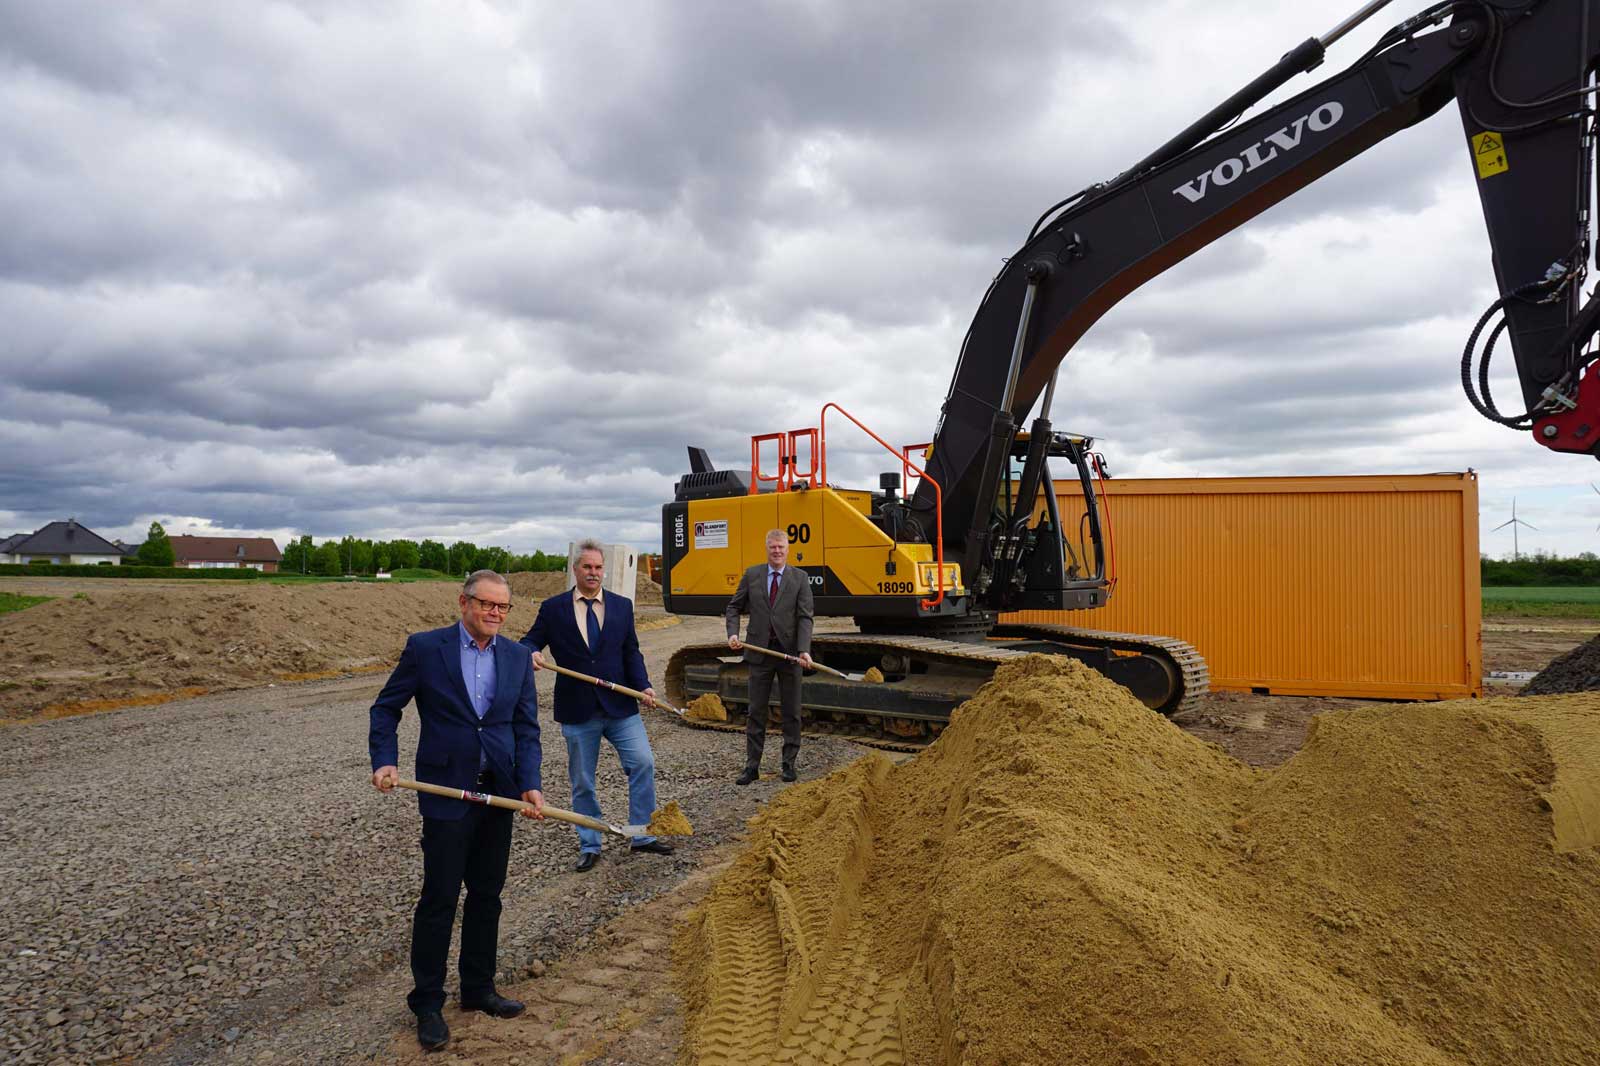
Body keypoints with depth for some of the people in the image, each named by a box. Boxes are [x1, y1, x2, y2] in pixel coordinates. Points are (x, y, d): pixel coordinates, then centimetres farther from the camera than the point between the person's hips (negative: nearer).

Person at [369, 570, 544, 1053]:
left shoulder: (517, 656, 3)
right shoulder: (424, 647, -7)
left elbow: (527, 727, 3)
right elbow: (386, 708, 1)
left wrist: (530, 785, -8)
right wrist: (384, 761, -13)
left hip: (499, 794, 4)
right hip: (446, 793, -4)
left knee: (486, 896, 14)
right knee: (439, 899, 3)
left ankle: (478, 989, 31)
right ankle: (427, 1003, 19)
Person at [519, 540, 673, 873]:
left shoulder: (622, 606, 6)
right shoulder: (553, 608, 1)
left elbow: (631, 653, 7)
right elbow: (529, 642, 6)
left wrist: (643, 686, -8)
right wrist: (532, 654, -19)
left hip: (619, 706, 1)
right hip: (576, 710, -1)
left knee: (643, 762, -9)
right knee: (582, 783, 9)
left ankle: (642, 836, 8)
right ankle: (589, 847, 24)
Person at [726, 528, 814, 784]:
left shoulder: (800, 578, 0)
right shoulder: (751, 575, 4)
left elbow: (805, 617, -7)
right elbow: (734, 607, 9)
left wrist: (804, 650, -20)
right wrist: (733, 633, -9)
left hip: (789, 651, -1)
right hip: (760, 651, 1)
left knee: (791, 712, 8)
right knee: (756, 711, 6)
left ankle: (789, 763, 20)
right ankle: (752, 766, 13)